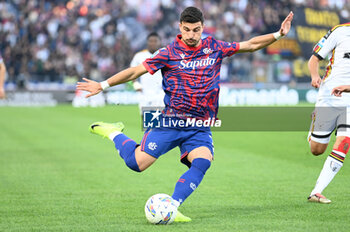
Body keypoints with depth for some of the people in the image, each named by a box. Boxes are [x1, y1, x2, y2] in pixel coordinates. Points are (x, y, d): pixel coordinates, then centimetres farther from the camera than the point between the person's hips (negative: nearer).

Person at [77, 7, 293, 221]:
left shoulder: (215, 48, 7)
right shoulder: (169, 53, -3)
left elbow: (251, 45, 15)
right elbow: (136, 71, 0)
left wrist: (278, 34, 7)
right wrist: (103, 85, -3)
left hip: (200, 128, 3)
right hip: (170, 122, -3)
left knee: (202, 163, -25)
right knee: (137, 162, -12)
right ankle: (114, 133, 18)